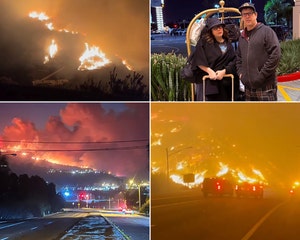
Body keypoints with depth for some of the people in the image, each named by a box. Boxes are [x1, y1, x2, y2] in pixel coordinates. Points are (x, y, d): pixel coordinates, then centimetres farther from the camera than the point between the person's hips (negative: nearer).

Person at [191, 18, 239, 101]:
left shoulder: (228, 44, 12)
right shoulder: (204, 42, 1)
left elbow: (233, 61, 5)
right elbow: (199, 61, -6)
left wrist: (224, 71, -10)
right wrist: (209, 71, -14)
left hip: (223, 83, 4)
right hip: (206, 82, -4)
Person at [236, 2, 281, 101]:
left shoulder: (266, 31, -4)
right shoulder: (242, 36, 17)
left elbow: (275, 55, -12)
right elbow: (238, 58, 26)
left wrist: (262, 75, -14)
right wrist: (241, 73, 8)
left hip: (266, 86, -7)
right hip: (248, 87, 7)